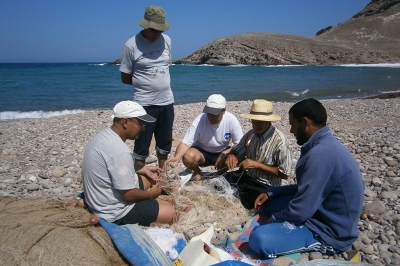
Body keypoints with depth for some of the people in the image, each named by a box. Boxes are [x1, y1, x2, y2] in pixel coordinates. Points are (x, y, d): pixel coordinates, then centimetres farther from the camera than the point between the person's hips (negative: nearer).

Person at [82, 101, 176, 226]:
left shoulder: (104, 135, 0)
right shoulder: (119, 150, -31)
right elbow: (129, 195, -25)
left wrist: (143, 169, 9)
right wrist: (150, 194, -6)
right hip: (115, 212, -10)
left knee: (149, 177, 22)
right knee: (171, 212, -8)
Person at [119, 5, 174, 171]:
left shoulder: (166, 40, 4)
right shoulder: (131, 45, -10)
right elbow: (125, 78, -4)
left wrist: (160, 82, 4)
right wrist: (146, 83, 0)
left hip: (167, 101, 5)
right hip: (144, 104, -5)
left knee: (165, 144, 18)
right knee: (142, 147, 3)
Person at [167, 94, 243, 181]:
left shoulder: (231, 120, -19)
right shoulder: (199, 121, -23)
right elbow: (185, 143, -25)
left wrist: (224, 155, -28)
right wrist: (177, 157, -45)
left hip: (222, 152, 2)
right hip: (201, 152, -1)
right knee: (188, 157, -33)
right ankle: (197, 172, 4)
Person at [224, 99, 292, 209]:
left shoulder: (280, 140, -18)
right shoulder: (250, 134, 0)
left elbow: (284, 174, -15)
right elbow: (236, 151, 11)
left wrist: (257, 164, -21)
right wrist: (231, 155, -15)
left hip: (265, 186, -6)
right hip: (245, 176, 6)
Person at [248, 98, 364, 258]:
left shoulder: (321, 154, -29)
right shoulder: (326, 145, 4)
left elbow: (301, 211, -27)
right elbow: (305, 188, 15)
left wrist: (271, 221, -8)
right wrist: (270, 193, 7)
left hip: (329, 232, -9)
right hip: (323, 214, 9)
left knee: (258, 239, -25)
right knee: (267, 202, 15)